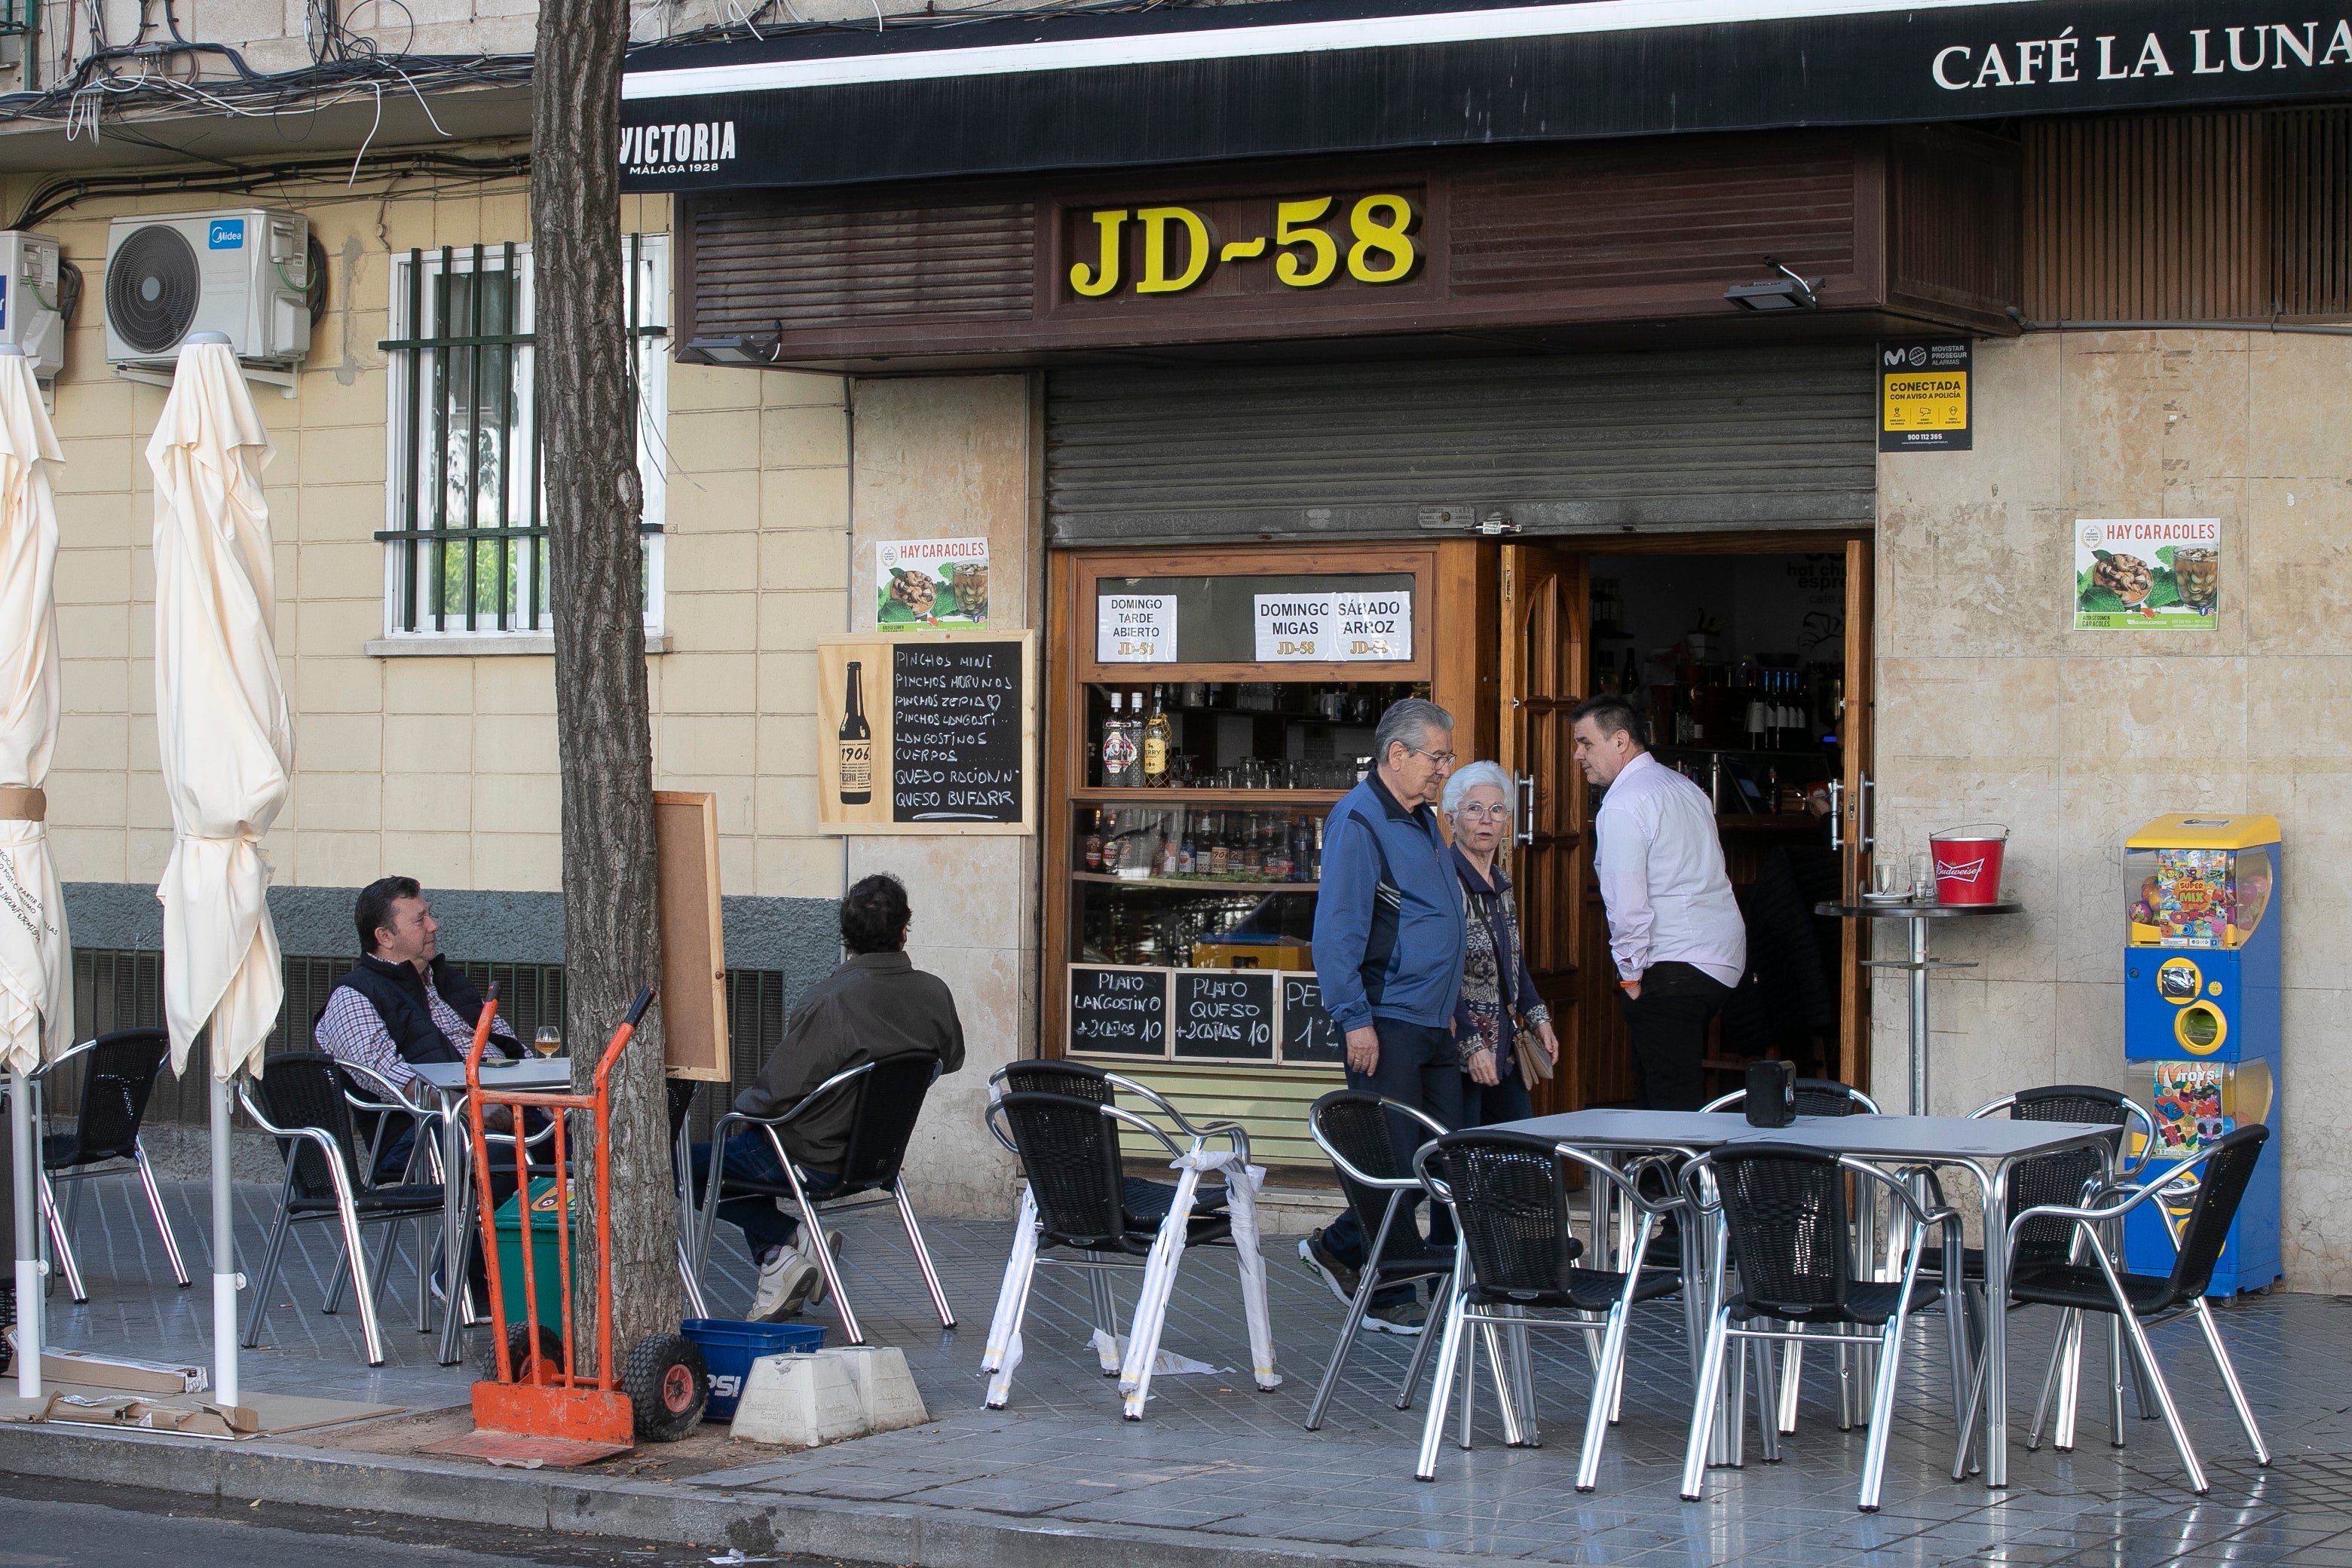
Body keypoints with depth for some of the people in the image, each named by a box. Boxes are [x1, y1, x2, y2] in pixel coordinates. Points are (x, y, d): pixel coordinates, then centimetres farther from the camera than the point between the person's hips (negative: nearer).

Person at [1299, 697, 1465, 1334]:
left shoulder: (1423, 820, 17)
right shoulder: (1359, 821, -13)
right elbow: (1337, 930, -18)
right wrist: (1355, 1018, -21)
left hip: (1431, 1023, 9)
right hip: (1385, 1022, -9)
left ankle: (1339, 1247, 23)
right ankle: (1388, 1299, 4)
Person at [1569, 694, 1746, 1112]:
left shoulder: (1622, 806, -11)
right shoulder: (1686, 788, 17)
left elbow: (1626, 901, -17)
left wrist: (1631, 976, -7)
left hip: (1673, 968, -9)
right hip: (1724, 962, 9)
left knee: (1669, 1100, -8)